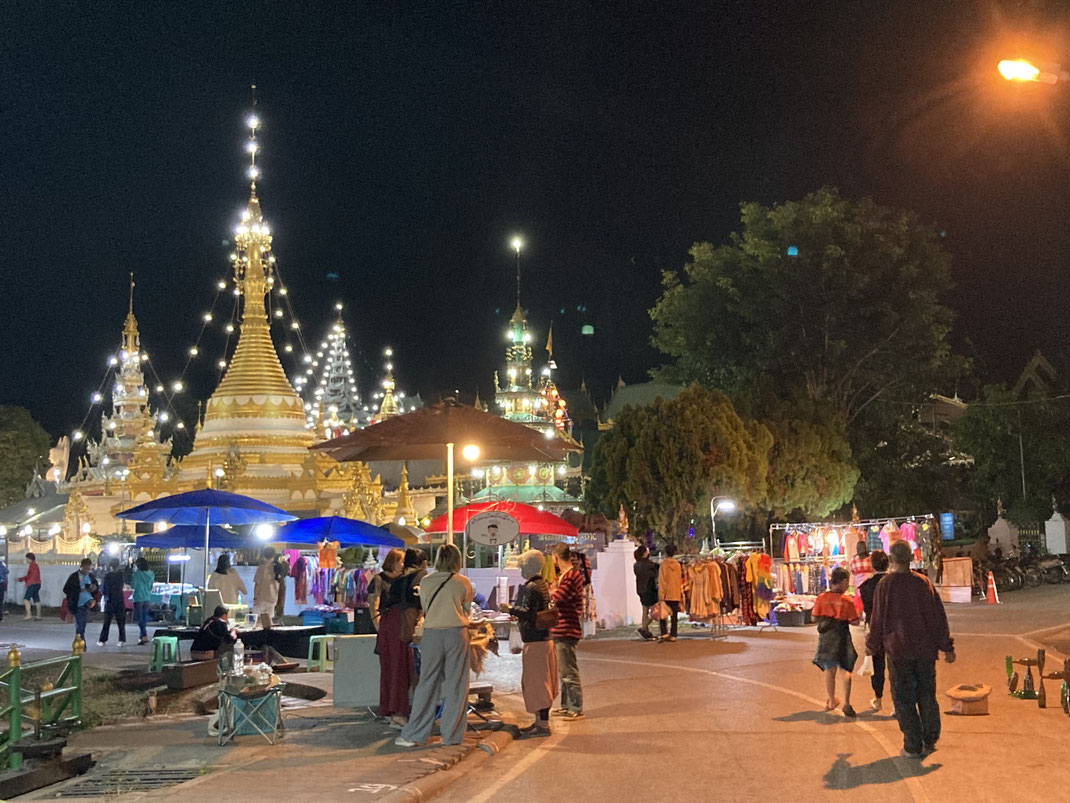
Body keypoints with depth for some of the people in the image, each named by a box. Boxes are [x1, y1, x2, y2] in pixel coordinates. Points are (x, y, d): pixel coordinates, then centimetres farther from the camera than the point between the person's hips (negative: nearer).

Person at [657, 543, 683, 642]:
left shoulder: (663, 564, -8)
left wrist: (661, 596, -9)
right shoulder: (678, 564, 5)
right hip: (676, 594, 4)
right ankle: (673, 635, 7)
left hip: (666, 594, -4)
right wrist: (681, 593, 17)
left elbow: (661, 581, -10)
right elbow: (680, 580, 10)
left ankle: (664, 633, -10)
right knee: (674, 616, 7)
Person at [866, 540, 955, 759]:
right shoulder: (923, 582, -1)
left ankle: (913, 747, 7)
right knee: (927, 695, 14)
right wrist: (947, 647, 11)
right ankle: (929, 741, 19)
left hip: (898, 650, -3)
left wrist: (872, 646, 9)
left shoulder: (885, 584, -10)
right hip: (925, 649, 3)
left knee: (904, 699, 5)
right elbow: (939, 616, 3)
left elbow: (878, 619, -5)